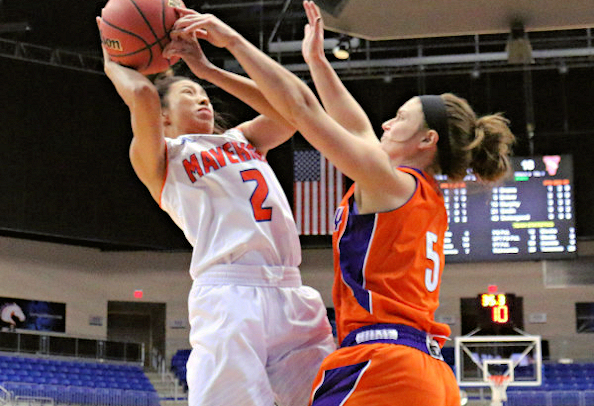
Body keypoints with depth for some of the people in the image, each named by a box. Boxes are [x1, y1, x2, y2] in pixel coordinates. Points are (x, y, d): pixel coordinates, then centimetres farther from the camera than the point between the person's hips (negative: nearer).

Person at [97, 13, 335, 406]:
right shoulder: (159, 157, 11)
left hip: (292, 295, 6)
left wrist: (208, 70, 20)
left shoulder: (242, 139, 29)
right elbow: (142, 95, -7)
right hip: (229, 295, -6)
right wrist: (113, 64, 15)